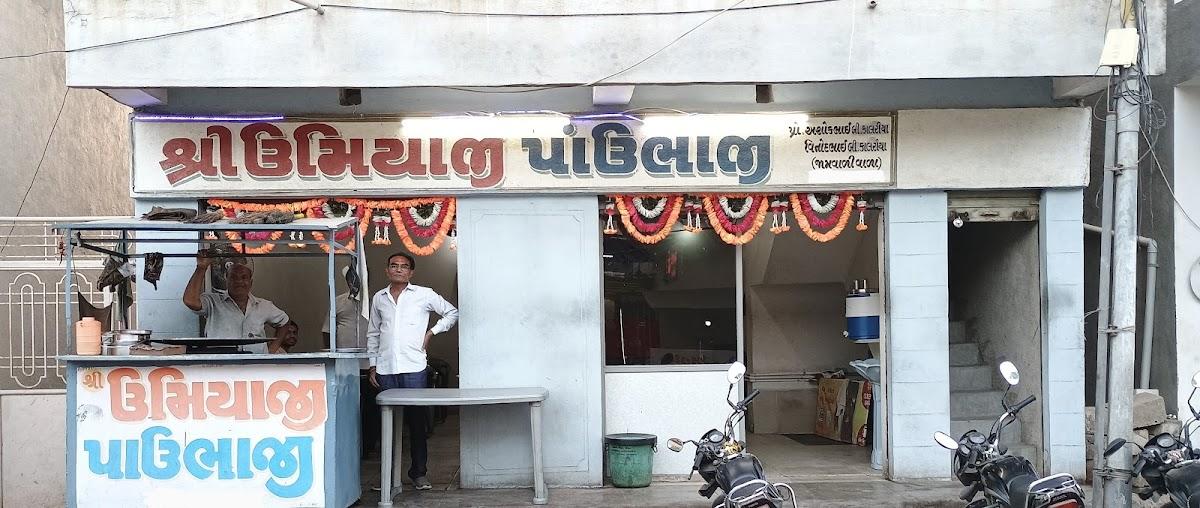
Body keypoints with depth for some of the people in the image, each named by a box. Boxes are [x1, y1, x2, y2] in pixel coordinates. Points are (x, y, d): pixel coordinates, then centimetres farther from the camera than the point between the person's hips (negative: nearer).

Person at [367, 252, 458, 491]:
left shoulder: (424, 295, 3)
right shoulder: (379, 298, 12)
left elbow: (452, 313, 11)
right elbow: (373, 334, 18)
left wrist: (432, 332, 0)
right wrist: (372, 365, 12)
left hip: (414, 368, -2)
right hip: (385, 370, 3)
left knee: (416, 420, 0)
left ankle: (419, 473, 8)